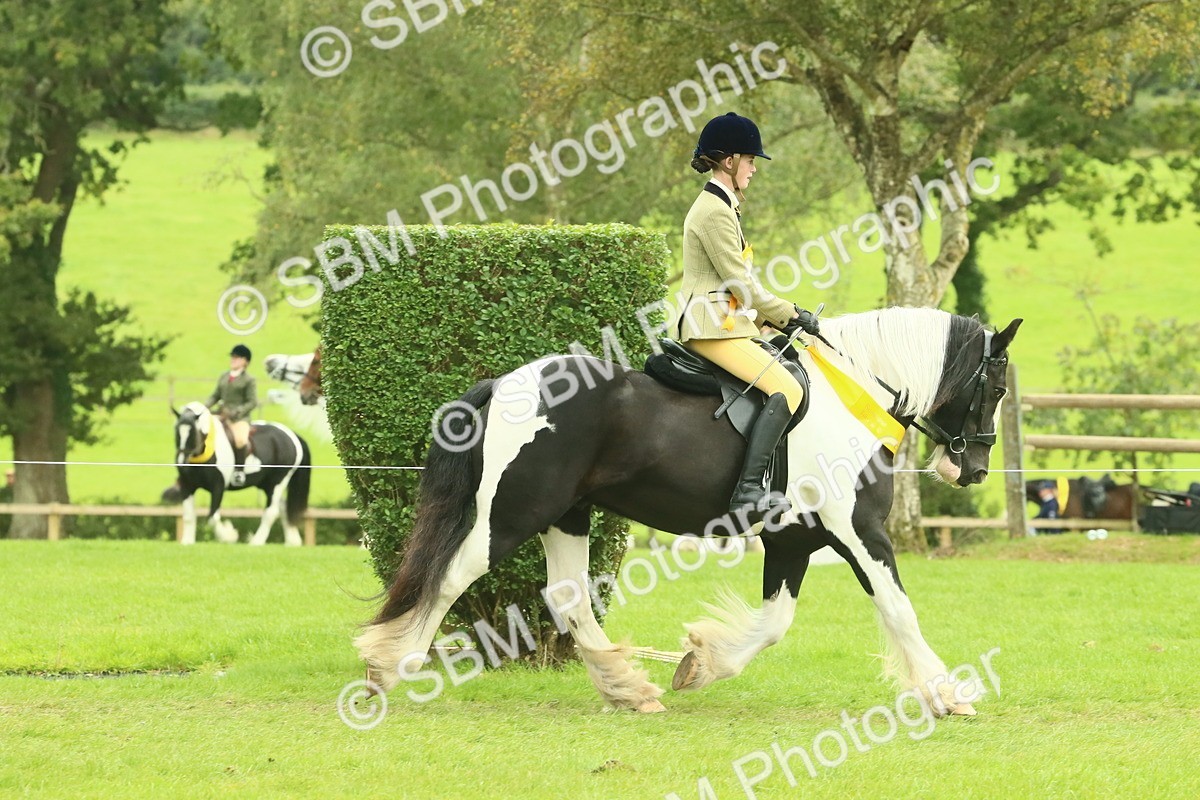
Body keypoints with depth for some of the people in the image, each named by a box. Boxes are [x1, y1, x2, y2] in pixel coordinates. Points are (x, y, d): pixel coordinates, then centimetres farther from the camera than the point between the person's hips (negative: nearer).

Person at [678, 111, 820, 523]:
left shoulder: (719, 206, 20)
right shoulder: (715, 212, -13)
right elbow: (740, 282, -15)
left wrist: (781, 316, 14)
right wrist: (790, 315, -6)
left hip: (724, 322, 11)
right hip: (715, 327, -11)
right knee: (786, 389, -23)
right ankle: (749, 489, -32)